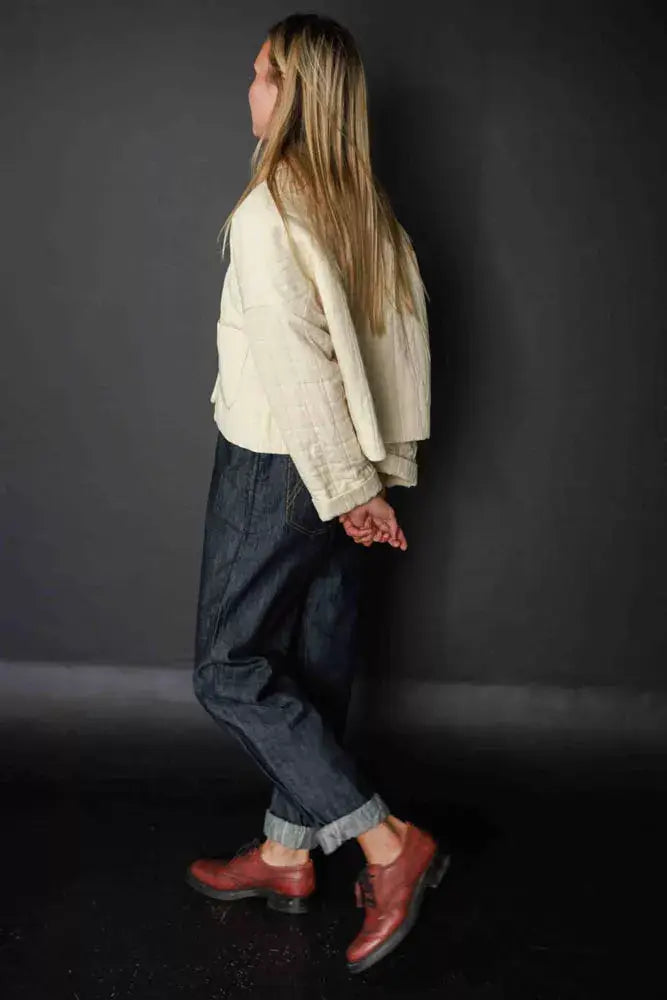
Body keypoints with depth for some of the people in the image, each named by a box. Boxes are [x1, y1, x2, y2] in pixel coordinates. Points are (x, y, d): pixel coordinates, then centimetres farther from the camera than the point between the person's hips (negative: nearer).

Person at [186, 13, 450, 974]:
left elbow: (295, 363, -20)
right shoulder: (371, 209, 6)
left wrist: (347, 488, -14)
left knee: (230, 669, 4)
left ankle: (389, 843, 2)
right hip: (342, 474, 8)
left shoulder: (267, 212, -16)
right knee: (315, 667, 14)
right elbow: (407, 338, 5)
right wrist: (380, 473, 5)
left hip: (276, 470, -8)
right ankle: (287, 854, 29)